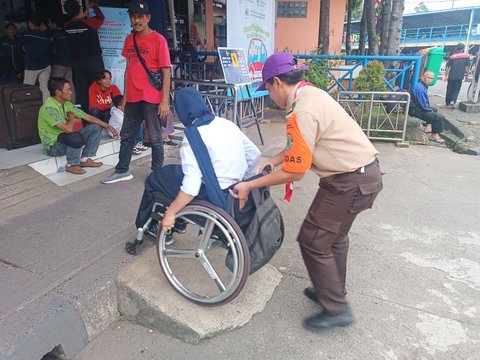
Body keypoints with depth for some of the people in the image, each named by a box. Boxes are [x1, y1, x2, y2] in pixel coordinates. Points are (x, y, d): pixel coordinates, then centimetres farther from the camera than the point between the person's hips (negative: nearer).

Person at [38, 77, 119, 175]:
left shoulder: (67, 104, 2)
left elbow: (88, 117, 5)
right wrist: (72, 118, -11)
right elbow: (68, 129, -34)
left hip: (66, 138, 9)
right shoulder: (49, 108, -24)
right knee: (76, 137, -39)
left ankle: (85, 159, 4)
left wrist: (109, 127, 0)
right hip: (53, 146, -9)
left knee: (96, 127, 2)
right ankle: (72, 165, -12)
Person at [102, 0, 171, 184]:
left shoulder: (158, 40, -6)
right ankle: (122, 171, 27)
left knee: (155, 138, 3)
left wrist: (165, 100, -15)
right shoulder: (129, 39, 12)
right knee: (126, 135, 13)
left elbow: (166, 71, -9)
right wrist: (125, 95, 16)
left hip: (152, 99, -6)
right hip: (133, 98, 6)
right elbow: (129, 67, 18)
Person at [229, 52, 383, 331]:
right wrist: (272, 161, 10)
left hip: (351, 182, -10)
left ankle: (337, 310, 14)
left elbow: (294, 172, -20)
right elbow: (300, 146, 16)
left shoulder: (302, 113, -23)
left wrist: (250, 186, -12)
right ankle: (333, 291, 41)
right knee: (334, 235, 22)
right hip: (366, 172, 10)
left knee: (313, 241, 0)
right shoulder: (311, 93, 8)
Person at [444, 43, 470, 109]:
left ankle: (447, 102, 21)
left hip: (451, 76, 1)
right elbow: (466, 67, -1)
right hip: (460, 77, -1)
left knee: (449, 90, 12)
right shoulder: (467, 56, 1)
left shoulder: (452, 57, 0)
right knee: (456, 90, 5)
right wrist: (467, 75, 8)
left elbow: (448, 68, -4)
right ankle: (452, 101, -15)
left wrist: (446, 76, 0)